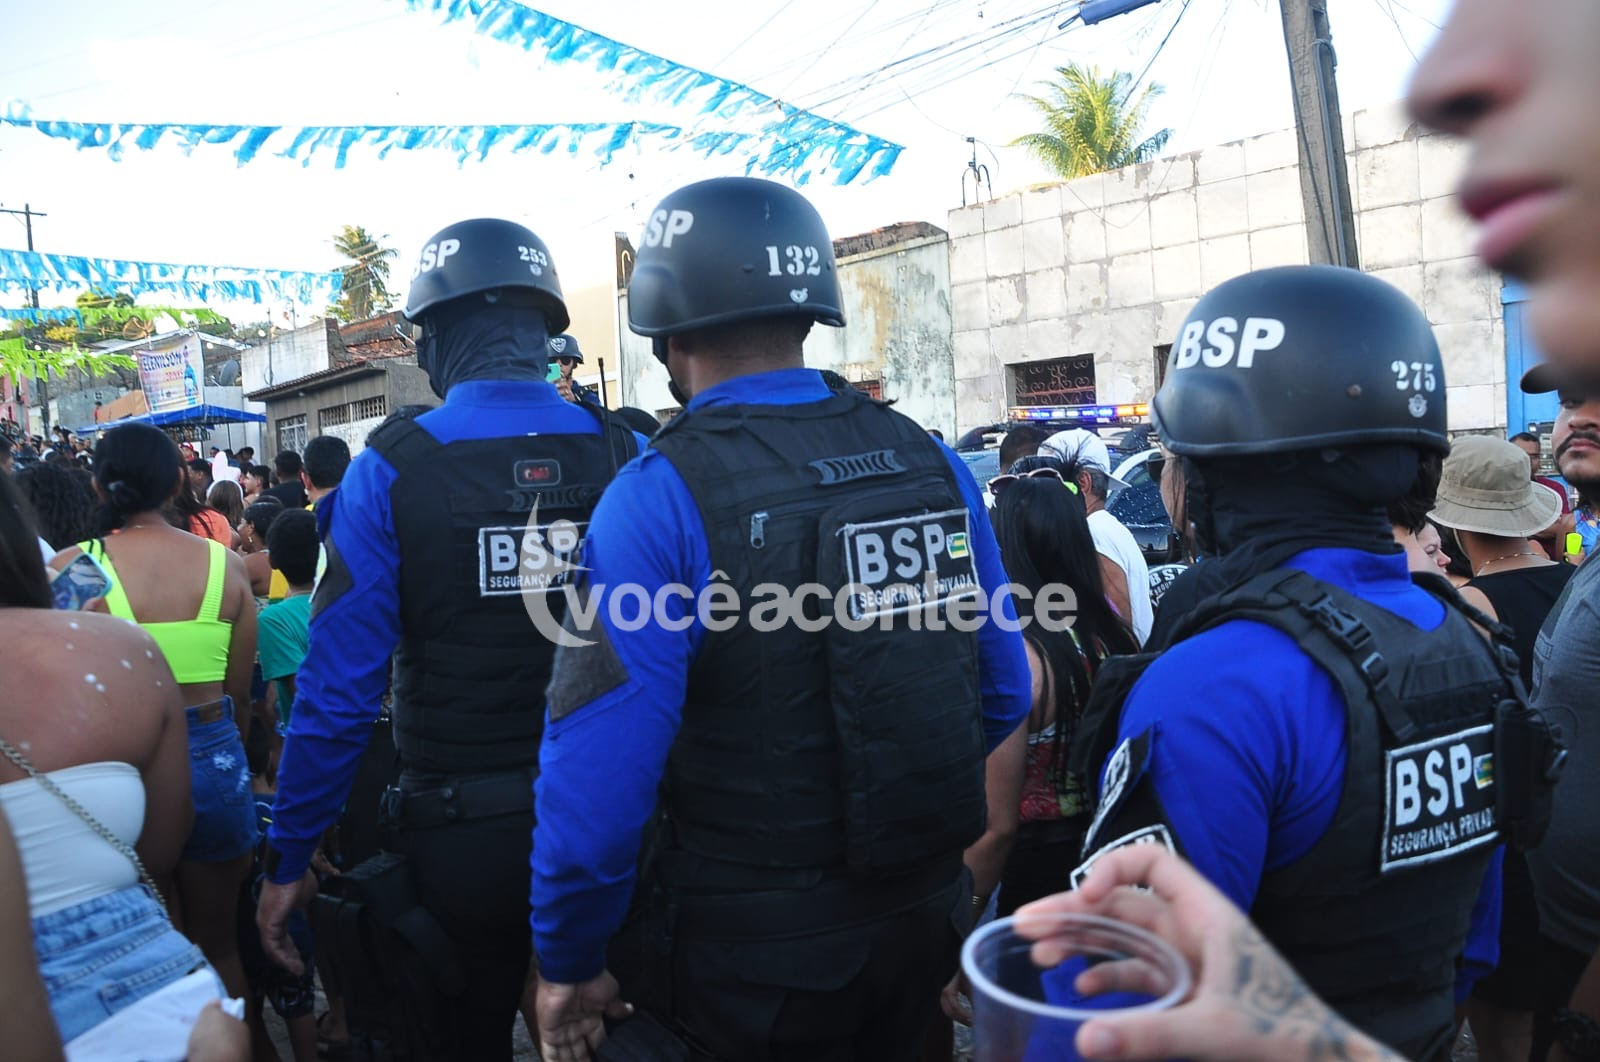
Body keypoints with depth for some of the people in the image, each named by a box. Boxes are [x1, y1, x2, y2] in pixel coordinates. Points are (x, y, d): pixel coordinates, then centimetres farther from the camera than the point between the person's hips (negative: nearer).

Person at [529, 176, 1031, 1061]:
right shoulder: (930, 460, -4)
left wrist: (567, 964, -5)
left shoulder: (660, 495, -20)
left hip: (747, 958, -5)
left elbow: (598, 768, -21)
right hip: (927, 923, 5)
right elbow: (1004, 694, 4)